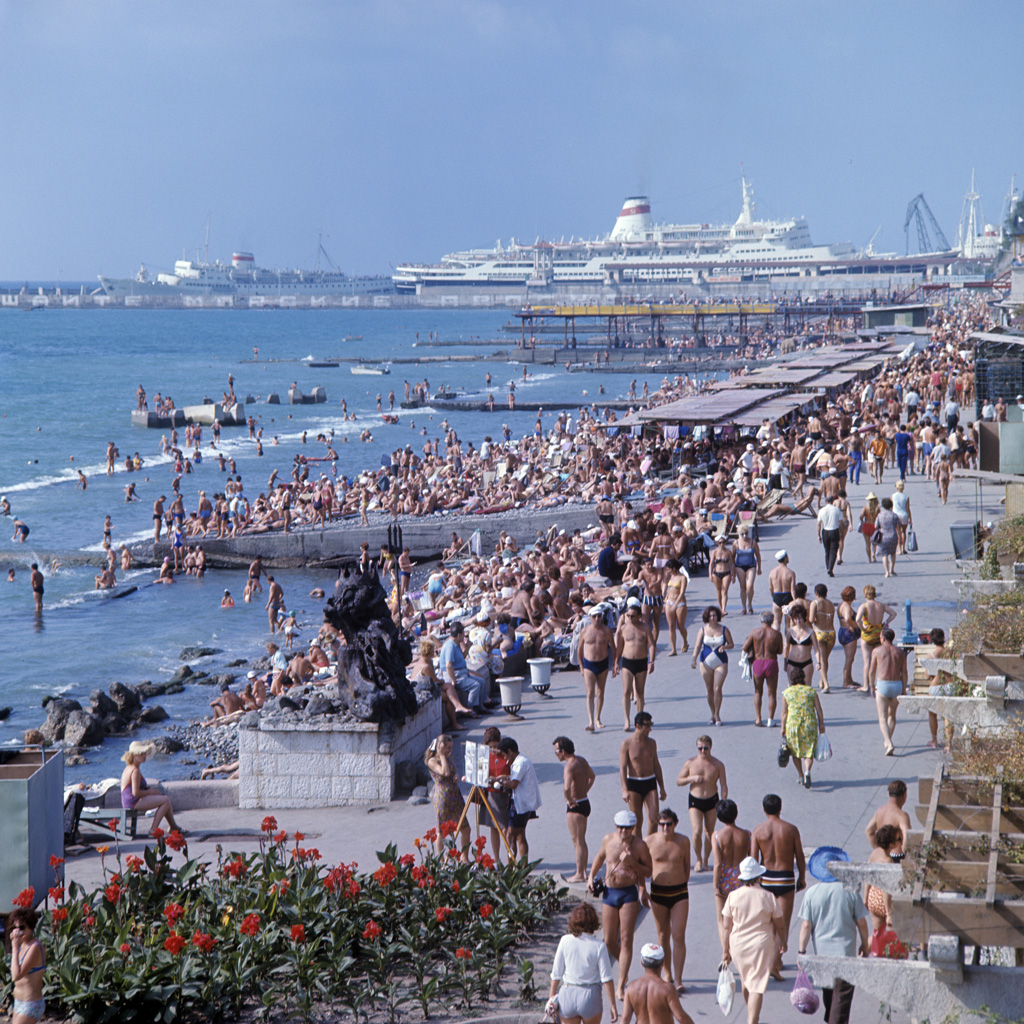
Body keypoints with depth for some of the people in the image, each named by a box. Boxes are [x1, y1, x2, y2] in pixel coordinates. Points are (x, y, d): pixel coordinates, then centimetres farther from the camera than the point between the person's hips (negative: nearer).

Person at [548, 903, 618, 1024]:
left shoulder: (565, 941, -6)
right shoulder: (599, 946, -10)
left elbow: (556, 973, -1)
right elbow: (607, 979, -10)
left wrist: (552, 996, 9)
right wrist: (613, 1005, -4)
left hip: (567, 994, 1)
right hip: (590, 996, -1)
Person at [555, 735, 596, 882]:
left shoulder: (570, 766, -22)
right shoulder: (582, 760, 7)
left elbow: (566, 788, -38)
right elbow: (592, 776, 26)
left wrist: (570, 800, -21)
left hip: (575, 806, -9)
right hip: (585, 802, 9)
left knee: (577, 841, -2)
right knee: (581, 841, 17)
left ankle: (579, 875, 4)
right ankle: (584, 872, 23)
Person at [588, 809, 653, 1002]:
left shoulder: (639, 845, -8)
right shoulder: (608, 839, 2)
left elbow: (648, 872, -4)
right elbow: (600, 857, 22)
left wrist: (632, 862, -19)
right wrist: (591, 876, 11)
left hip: (629, 893, -4)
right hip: (609, 892, 4)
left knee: (626, 939, -7)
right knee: (609, 941, 5)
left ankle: (621, 986, -4)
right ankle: (624, 967, 34)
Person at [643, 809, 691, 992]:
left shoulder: (683, 842, -2)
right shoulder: (650, 841, -5)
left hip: (680, 893, 0)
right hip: (658, 893, 0)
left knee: (678, 937, -7)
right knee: (663, 936, 10)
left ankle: (678, 979, -5)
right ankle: (667, 974, 24)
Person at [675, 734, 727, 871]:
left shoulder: (718, 765, -2)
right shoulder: (690, 763, -1)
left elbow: (724, 786, -1)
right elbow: (679, 781, 5)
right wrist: (692, 779, -13)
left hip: (712, 801, 1)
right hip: (695, 801, -1)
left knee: (709, 832, 6)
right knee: (697, 832, -13)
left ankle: (706, 861, 21)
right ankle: (699, 860, 6)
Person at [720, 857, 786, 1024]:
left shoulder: (733, 896, -7)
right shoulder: (768, 897, -10)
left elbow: (726, 927, -4)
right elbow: (780, 925, 0)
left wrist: (725, 951, 5)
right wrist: (783, 942, 18)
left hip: (738, 945, 3)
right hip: (761, 945, -3)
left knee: (746, 981, 23)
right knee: (757, 986, -2)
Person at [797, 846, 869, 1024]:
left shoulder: (812, 893, -7)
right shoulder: (850, 891, -8)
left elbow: (806, 926, -7)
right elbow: (861, 922, -2)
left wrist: (801, 951, 0)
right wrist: (865, 945, 13)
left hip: (821, 950, 3)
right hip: (845, 951, -3)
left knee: (828, 990, 23)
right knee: (842, 994, -1)